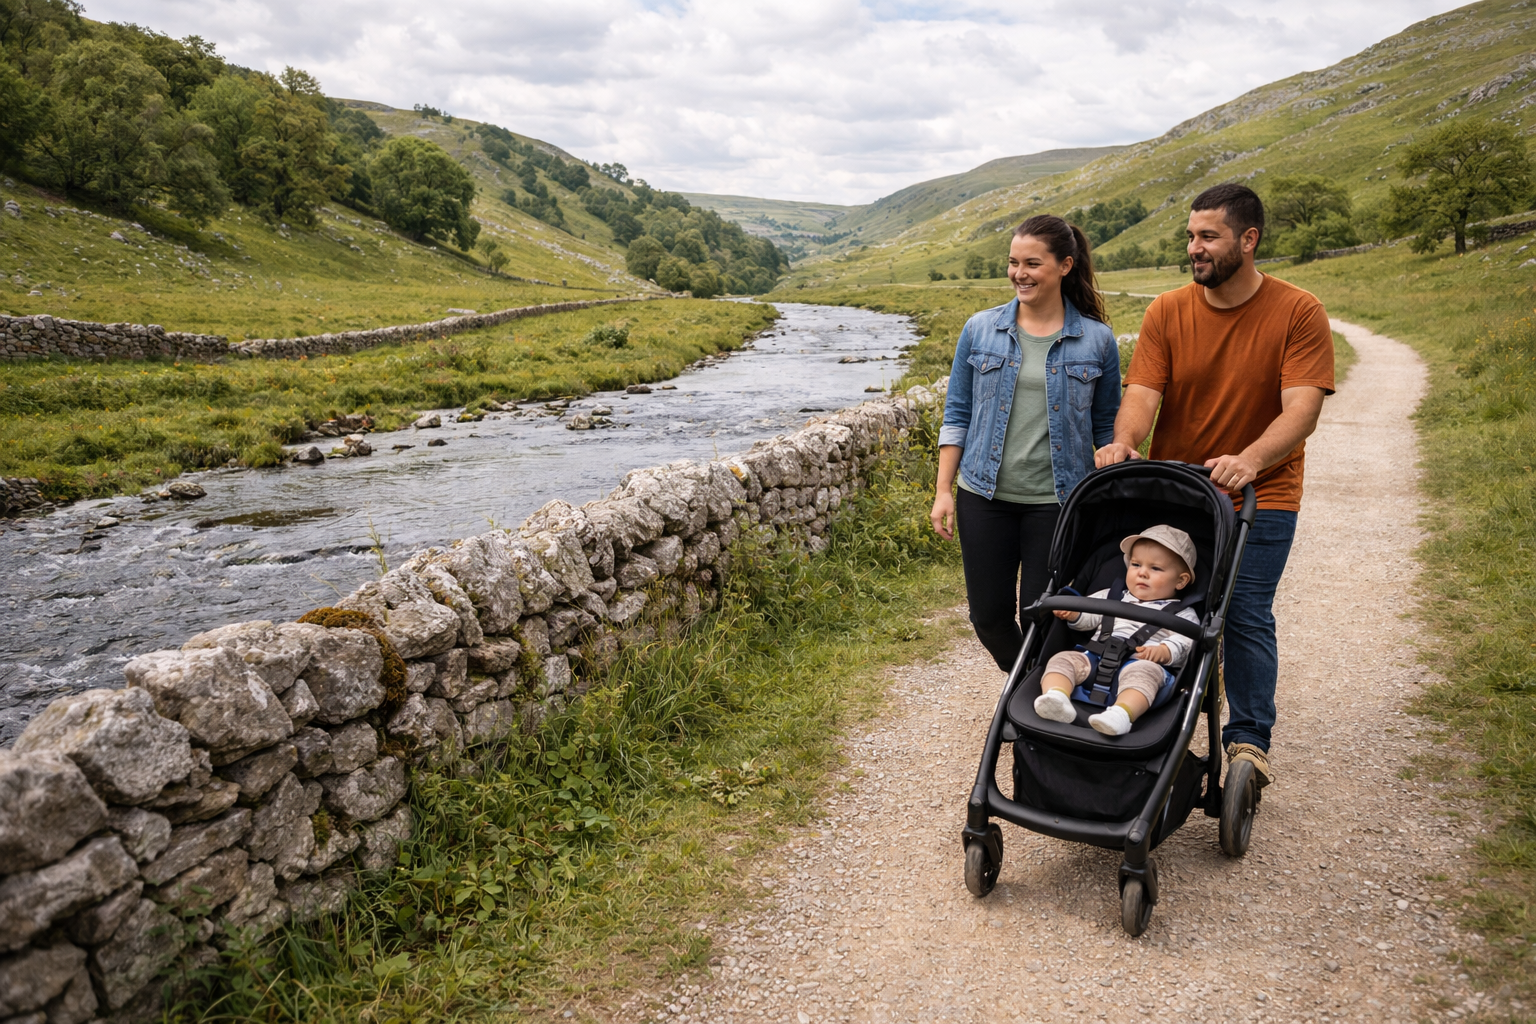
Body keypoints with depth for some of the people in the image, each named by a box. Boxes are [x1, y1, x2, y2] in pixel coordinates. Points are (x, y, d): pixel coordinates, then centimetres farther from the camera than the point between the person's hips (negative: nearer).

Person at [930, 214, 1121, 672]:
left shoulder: (1097, 339, -1)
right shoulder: (980, 329, 3)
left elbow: (1107, 426, 7)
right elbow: (957, 413, 6)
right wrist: (943, 491, 2)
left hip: (1058, 499, -2)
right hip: (984, 496, 2)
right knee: (989, 616, 8)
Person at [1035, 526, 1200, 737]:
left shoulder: (1182, 615, 18)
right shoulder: (1112, 598, 32)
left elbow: (1183, 642, 1)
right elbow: (1087, 615, 26)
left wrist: (1163, 651, -20)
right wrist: (1071, 612, 2)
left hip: (1144, 665, -4)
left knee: (1141, 672, -38)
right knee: (1063, 659, -22)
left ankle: (1121, 714, -62)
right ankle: (1056, 698, -49)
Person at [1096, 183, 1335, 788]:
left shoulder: (1298, 313, -9)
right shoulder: (1167, 312, -1)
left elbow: (1302, 409, -19)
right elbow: (1142, 392, -10)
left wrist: (1247, 460, -36)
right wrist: (1124, 442, -32)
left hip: (1260, 495, -2)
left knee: (1246, 617, -5)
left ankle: (1248, 741, 11)